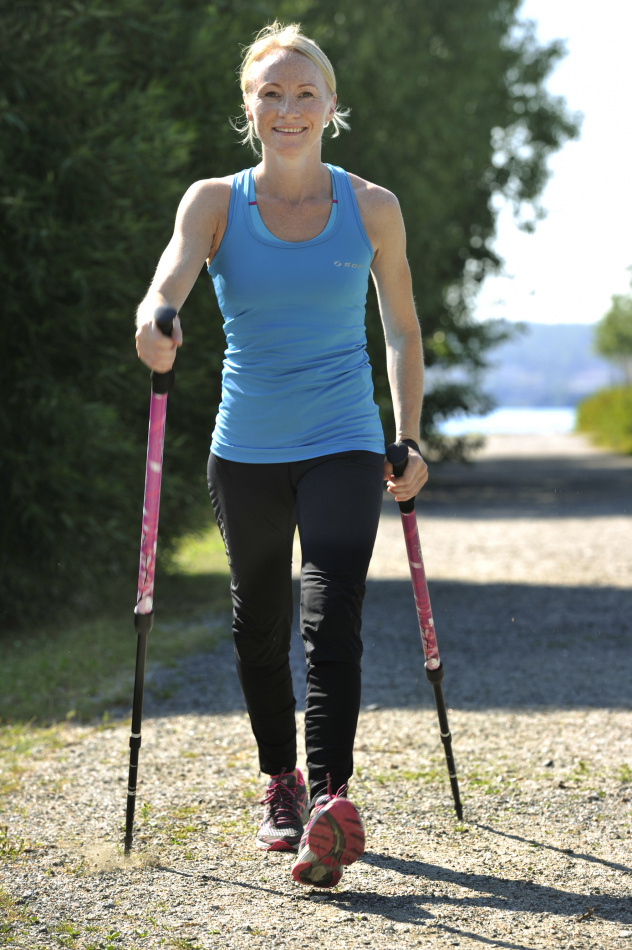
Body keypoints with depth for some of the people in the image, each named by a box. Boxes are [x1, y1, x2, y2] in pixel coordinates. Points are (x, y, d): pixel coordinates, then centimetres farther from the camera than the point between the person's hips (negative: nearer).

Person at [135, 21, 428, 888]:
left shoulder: (372, 208, 1)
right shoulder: (215, 202, 0)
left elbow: (402, 329, 11)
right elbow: (174, 271, -20)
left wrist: (410, 440, 9)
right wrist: (155, 322, -43)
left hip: (343, 446, -1)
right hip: (246, 451, 2)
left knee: (331, 622, -17)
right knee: (258, 628, 12)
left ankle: (332, 800, -27)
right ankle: (281, 783, 32)